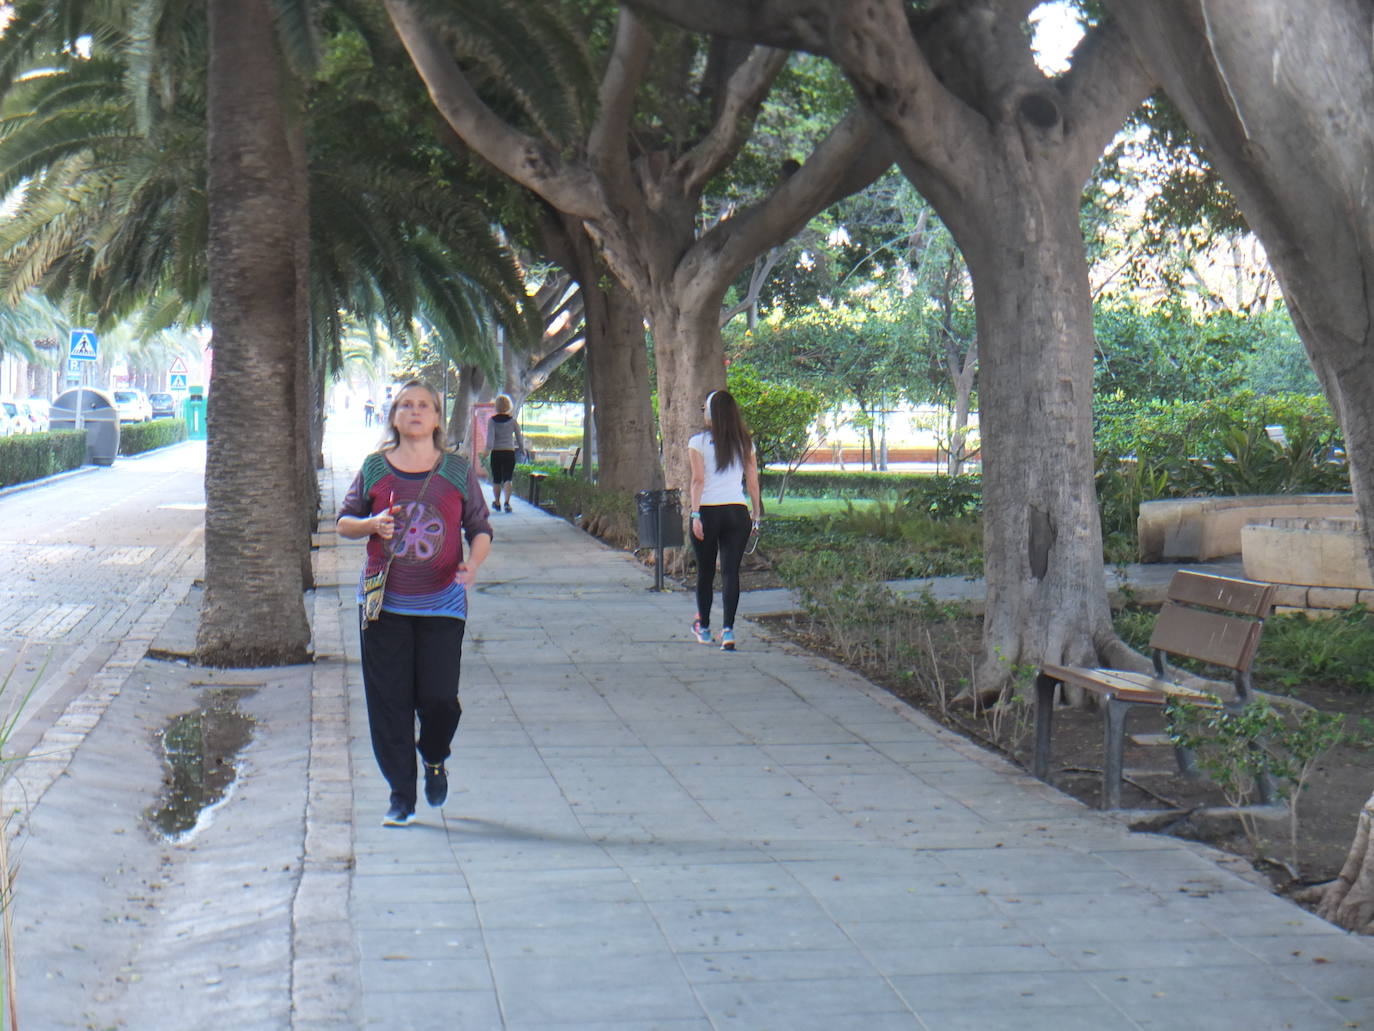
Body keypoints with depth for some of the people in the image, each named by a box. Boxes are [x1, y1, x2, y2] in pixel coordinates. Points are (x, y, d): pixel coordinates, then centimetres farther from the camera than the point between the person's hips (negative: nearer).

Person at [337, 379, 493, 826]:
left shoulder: (458, 470, 4)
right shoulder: (375, 467, 5)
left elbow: (480, 529, 7)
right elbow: (344, 521, 11)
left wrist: (472, 565, -13)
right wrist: (372, 525, -11)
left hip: (441, 605, -1)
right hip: (384, 603, 1)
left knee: (439, 698, -6)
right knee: (389, 701, 1)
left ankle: (434, 759, 28)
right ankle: (401, 795, 13)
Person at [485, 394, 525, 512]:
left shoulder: (492, 420, -3)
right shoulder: (512, 420, 1)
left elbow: (490, 437, -15)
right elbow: (519, 438, 6)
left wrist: (487, 450, -21)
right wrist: (522, 449, 21)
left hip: (496, 453, 0)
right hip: (509, 452, 0)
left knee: (496, 479, 14)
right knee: (508, 479, -4)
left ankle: (497, 503, 27)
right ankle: (507, 501, -24)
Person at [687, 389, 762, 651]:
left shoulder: (698, 442, -2)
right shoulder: (745, 443, 7)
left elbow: (698, 480, -9)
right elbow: (753, 482, 6)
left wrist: (695, 514, -10)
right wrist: (756, 514, 13)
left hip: (708, 511, -2)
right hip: (737, 512, 2)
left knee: (705, 571, 12)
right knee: (731, 571, 0)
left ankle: (703, 628, 24)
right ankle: (728, 630, -12)